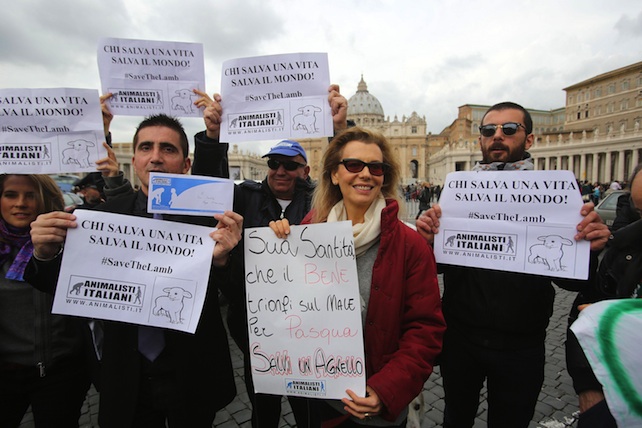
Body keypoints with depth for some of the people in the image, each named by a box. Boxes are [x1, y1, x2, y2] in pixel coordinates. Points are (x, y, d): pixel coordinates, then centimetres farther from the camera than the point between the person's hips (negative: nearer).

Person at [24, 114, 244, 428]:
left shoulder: (208, 214, -14)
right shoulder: (107, 214, -5)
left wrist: (220, 260, -38)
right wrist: (46, 254, -20)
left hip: (192, 382, -1)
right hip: (128, 383, 2)